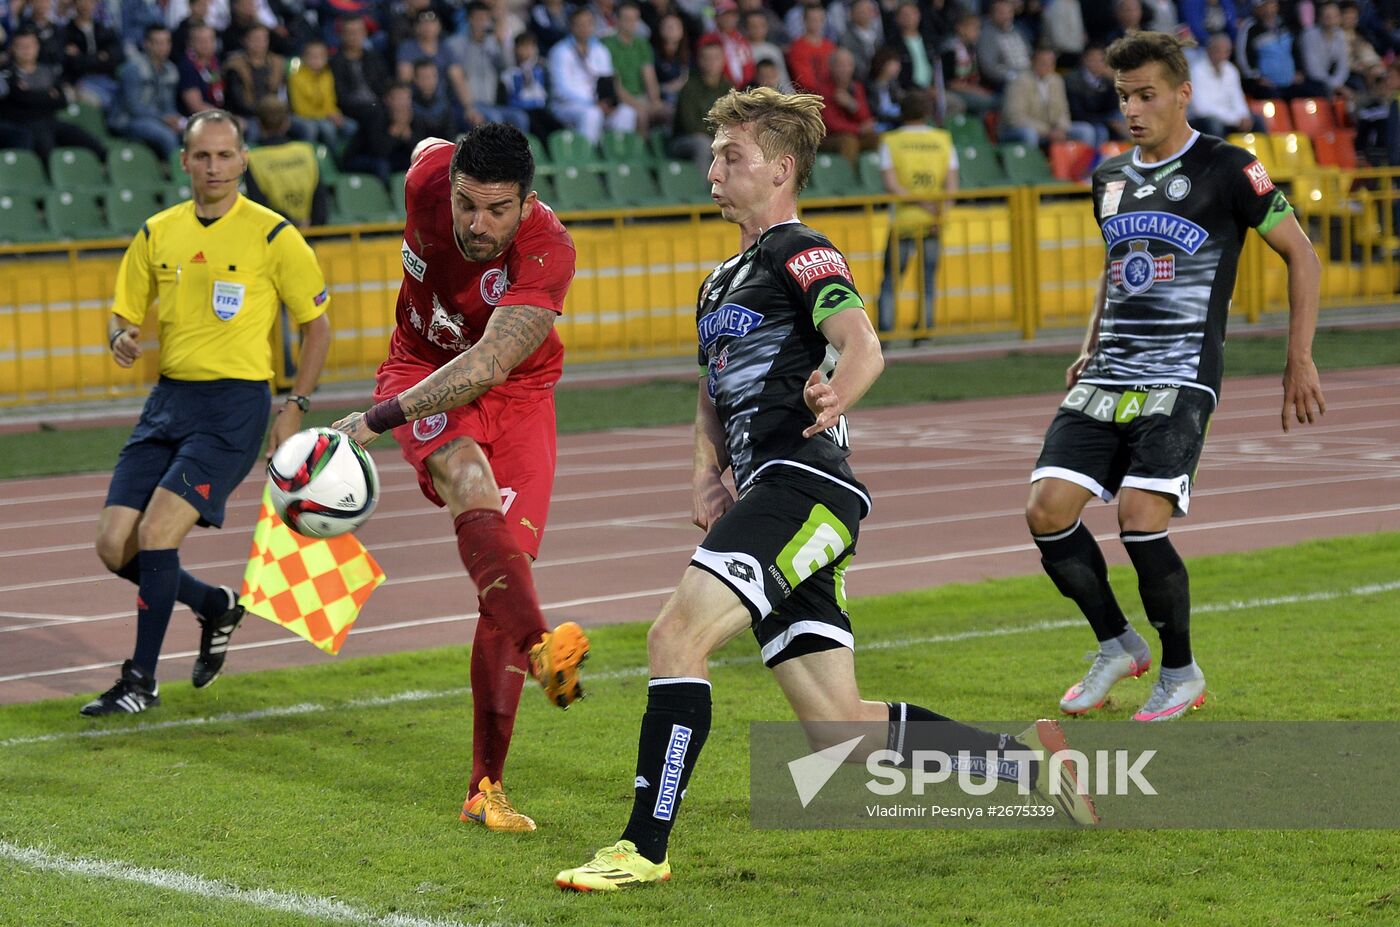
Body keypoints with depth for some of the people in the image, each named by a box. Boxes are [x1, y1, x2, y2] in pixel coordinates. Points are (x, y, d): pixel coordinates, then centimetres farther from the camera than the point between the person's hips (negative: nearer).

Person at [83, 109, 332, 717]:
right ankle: (216, 606, 26)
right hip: (169, 398, 6)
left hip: (234, 405, -6)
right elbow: (126, 313, 16)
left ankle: (142, 682, -2)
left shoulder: (272, 235, -5)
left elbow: (316, 325, 2)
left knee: (155, 535, -17)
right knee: (114, 547, -2)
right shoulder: (157, 234, 8)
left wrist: (294, 410, -5)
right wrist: (122, 339, -8)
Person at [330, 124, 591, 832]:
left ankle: (486, 787, -1)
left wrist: (376, 421, -44)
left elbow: (489, 364, -37)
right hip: (422, 372, 1)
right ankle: (542, 651, -60)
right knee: (472, 483, -33)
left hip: (516, 394, -1)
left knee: (507, 564, -11)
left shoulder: (547, 251, -28)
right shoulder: (429, 175, -17)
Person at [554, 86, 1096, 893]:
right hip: (765, 495, 9)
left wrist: (834, 398, -42)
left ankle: (645, 847, -18)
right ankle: (1025, 758, 17)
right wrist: (708, 471, 14)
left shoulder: (800, 253, -3)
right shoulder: (723, 282, 25)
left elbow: (863, 346, -20)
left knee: (677, 636, -20)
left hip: (804, 485, -9)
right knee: (843, 734, 6)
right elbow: (715, 395, 34)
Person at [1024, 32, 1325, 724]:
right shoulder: (1110, 178, 15)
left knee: (1140, 519, -20)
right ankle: (1118, 646, 14)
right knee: (1046, 510, -9)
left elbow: (1301, 255, 2)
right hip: (1107, 379, 6)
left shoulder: (1225, 170, -4)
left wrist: (1299, 359, -1)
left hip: (1180, 379, -6)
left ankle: (1181, 673, 2)